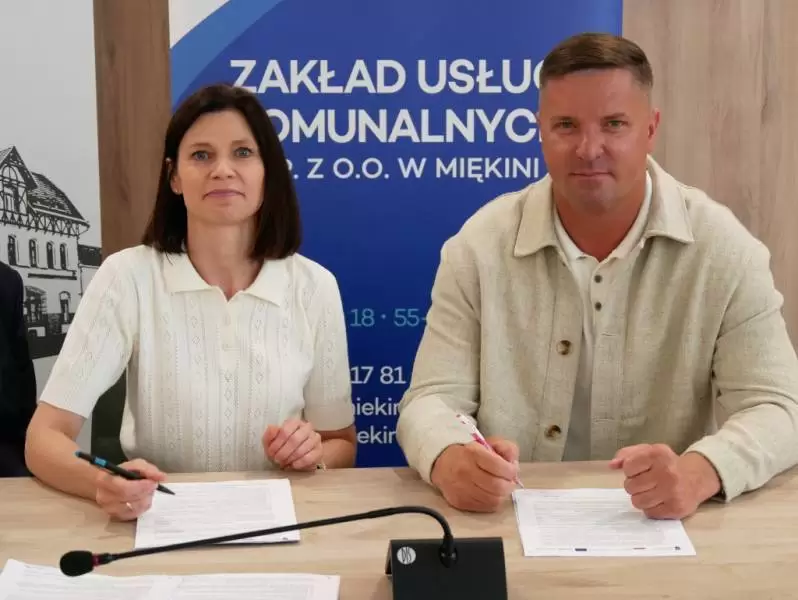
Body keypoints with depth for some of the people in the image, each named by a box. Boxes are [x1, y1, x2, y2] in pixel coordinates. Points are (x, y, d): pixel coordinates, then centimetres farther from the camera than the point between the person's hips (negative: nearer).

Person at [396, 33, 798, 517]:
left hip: (661, 530, 0)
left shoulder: (724, 249, -6)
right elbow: (433, 398, -6)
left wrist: (698, 473, -31)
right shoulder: (480, 246, -5)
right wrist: (450, 460, -30)